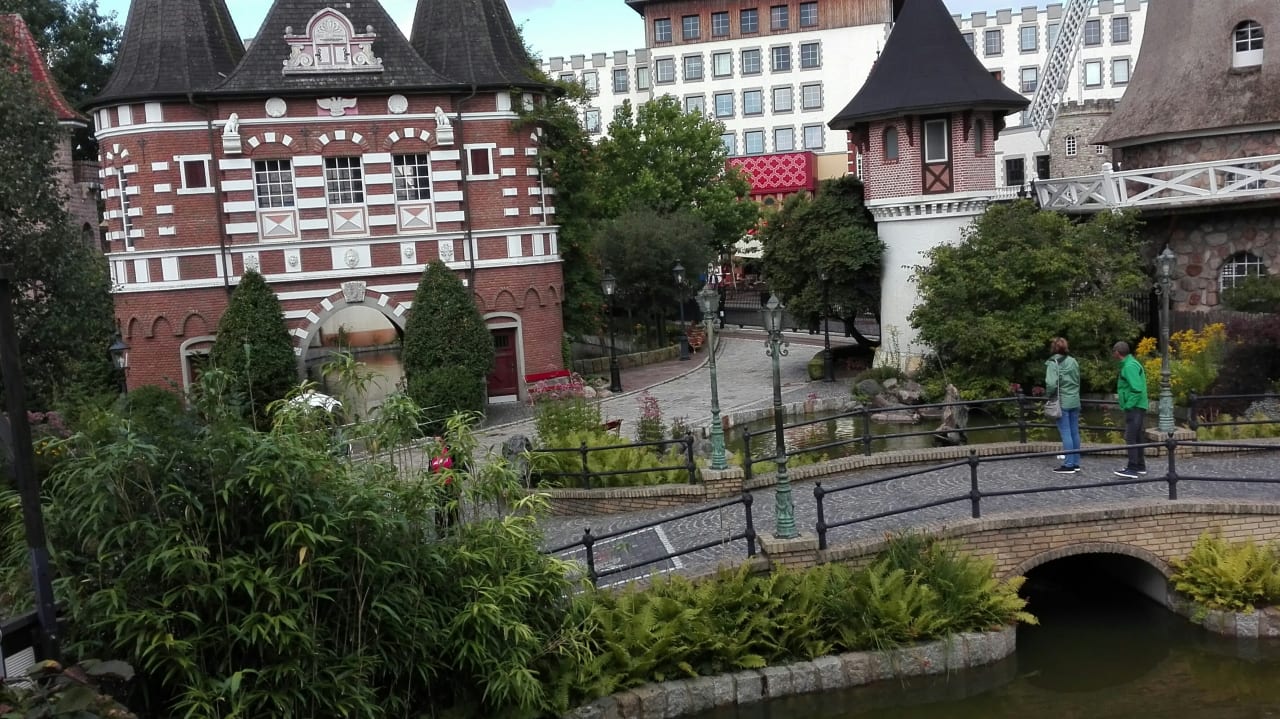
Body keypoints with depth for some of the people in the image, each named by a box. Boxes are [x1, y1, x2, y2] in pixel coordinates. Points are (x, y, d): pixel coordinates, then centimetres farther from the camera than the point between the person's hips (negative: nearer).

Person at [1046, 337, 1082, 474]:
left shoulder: (1053, 363, -11)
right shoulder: (1073, 361, 9)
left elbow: (1051, 383, -20)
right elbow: (1078, 381, 13)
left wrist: (1049, 396, -3)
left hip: (1062, 402, -6)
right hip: (1075, 402, 6)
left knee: (1066, 433, -4)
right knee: (1075, 432, 11)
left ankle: (1069, 465, -2)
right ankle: (1076, 463, 17)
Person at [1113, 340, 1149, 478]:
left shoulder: (1130, 366, -16)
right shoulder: (1131, 363, 14)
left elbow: (1137, 388, -23)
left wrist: (1128, 405, -19)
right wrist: (1122, 396, 17)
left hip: (1134, 408, -10)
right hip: (1137, 407, 10)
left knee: (1130, 438, -9)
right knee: (1136, 437, 16)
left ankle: (1133, 469, -9)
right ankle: (1140, 466, 23)